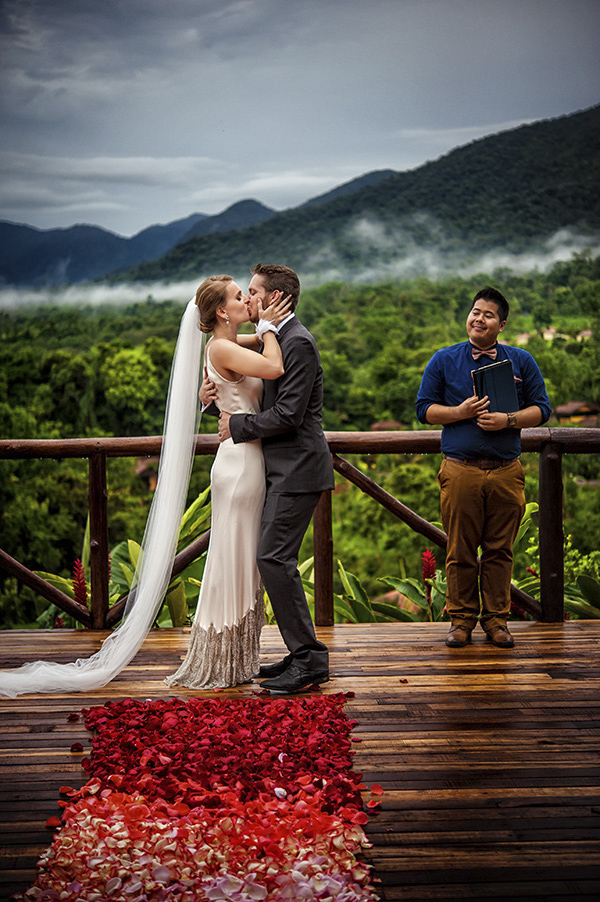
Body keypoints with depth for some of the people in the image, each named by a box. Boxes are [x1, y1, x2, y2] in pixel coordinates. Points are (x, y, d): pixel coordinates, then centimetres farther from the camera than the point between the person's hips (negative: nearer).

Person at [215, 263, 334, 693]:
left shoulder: (297, 342, -15)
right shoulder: (277, 339, 17)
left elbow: (288, 414, -21)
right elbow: (268, 401, 20)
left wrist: (237, 425, -10)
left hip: (298, 468, -10)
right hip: (285, 468, 10)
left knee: (274, 557, -12)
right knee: (275, 558, 12)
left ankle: (309, 659, -5)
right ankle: (304, 654, 19)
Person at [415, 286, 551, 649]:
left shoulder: (522, 361, 10)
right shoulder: (444, 360, 8)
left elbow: (541, 408, 9)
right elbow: (425, 408, 7)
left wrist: (508, 420, -9)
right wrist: (462, 412, -10)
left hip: (507, 472, 1)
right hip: (460, 470, -1)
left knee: (500, 551, 5)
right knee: (460, 551, 2)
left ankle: (496, 619, 17)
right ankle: (462, 619, 14)